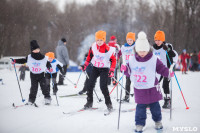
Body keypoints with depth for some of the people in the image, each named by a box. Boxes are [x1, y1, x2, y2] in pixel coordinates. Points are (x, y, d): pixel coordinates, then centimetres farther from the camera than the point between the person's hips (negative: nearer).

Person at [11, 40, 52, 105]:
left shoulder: (43, 58, -8)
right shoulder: (29, 57, -5)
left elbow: (47, 63, 4)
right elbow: (23, 60, 7)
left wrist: (50, 68, -16)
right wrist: (15, 61, 1)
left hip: (41, 75, -1)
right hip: (33, 75, 1)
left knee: (44, 87, -6)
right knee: (33, 88, 1)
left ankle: (47, 98, 5)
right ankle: (31, 100, 10)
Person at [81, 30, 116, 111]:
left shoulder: (108, 50, -17)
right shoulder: (93, 47, -4)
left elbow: (113, 60, -9)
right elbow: (89, 56, 12)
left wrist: (111, 70, -17)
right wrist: (85, 65, 6)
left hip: (104, 69, -4)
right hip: (95, 68, 4)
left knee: (103, 86, -15)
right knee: (90, 84, -2)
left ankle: (108, 103, -2)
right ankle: (89, 102, 11)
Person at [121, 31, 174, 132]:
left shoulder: (153, 59, -8)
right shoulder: (132, 60, -2)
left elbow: (161, 68, -4)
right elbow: (129, 72, 7)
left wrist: (168, 73, -21)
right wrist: (125, 69, -13)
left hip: (152, 88, -1)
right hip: (139, 89, 1)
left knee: (155, 106, 10)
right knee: (140, 107, 1)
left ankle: (158, 121, 31)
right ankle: (139, 124, 13)